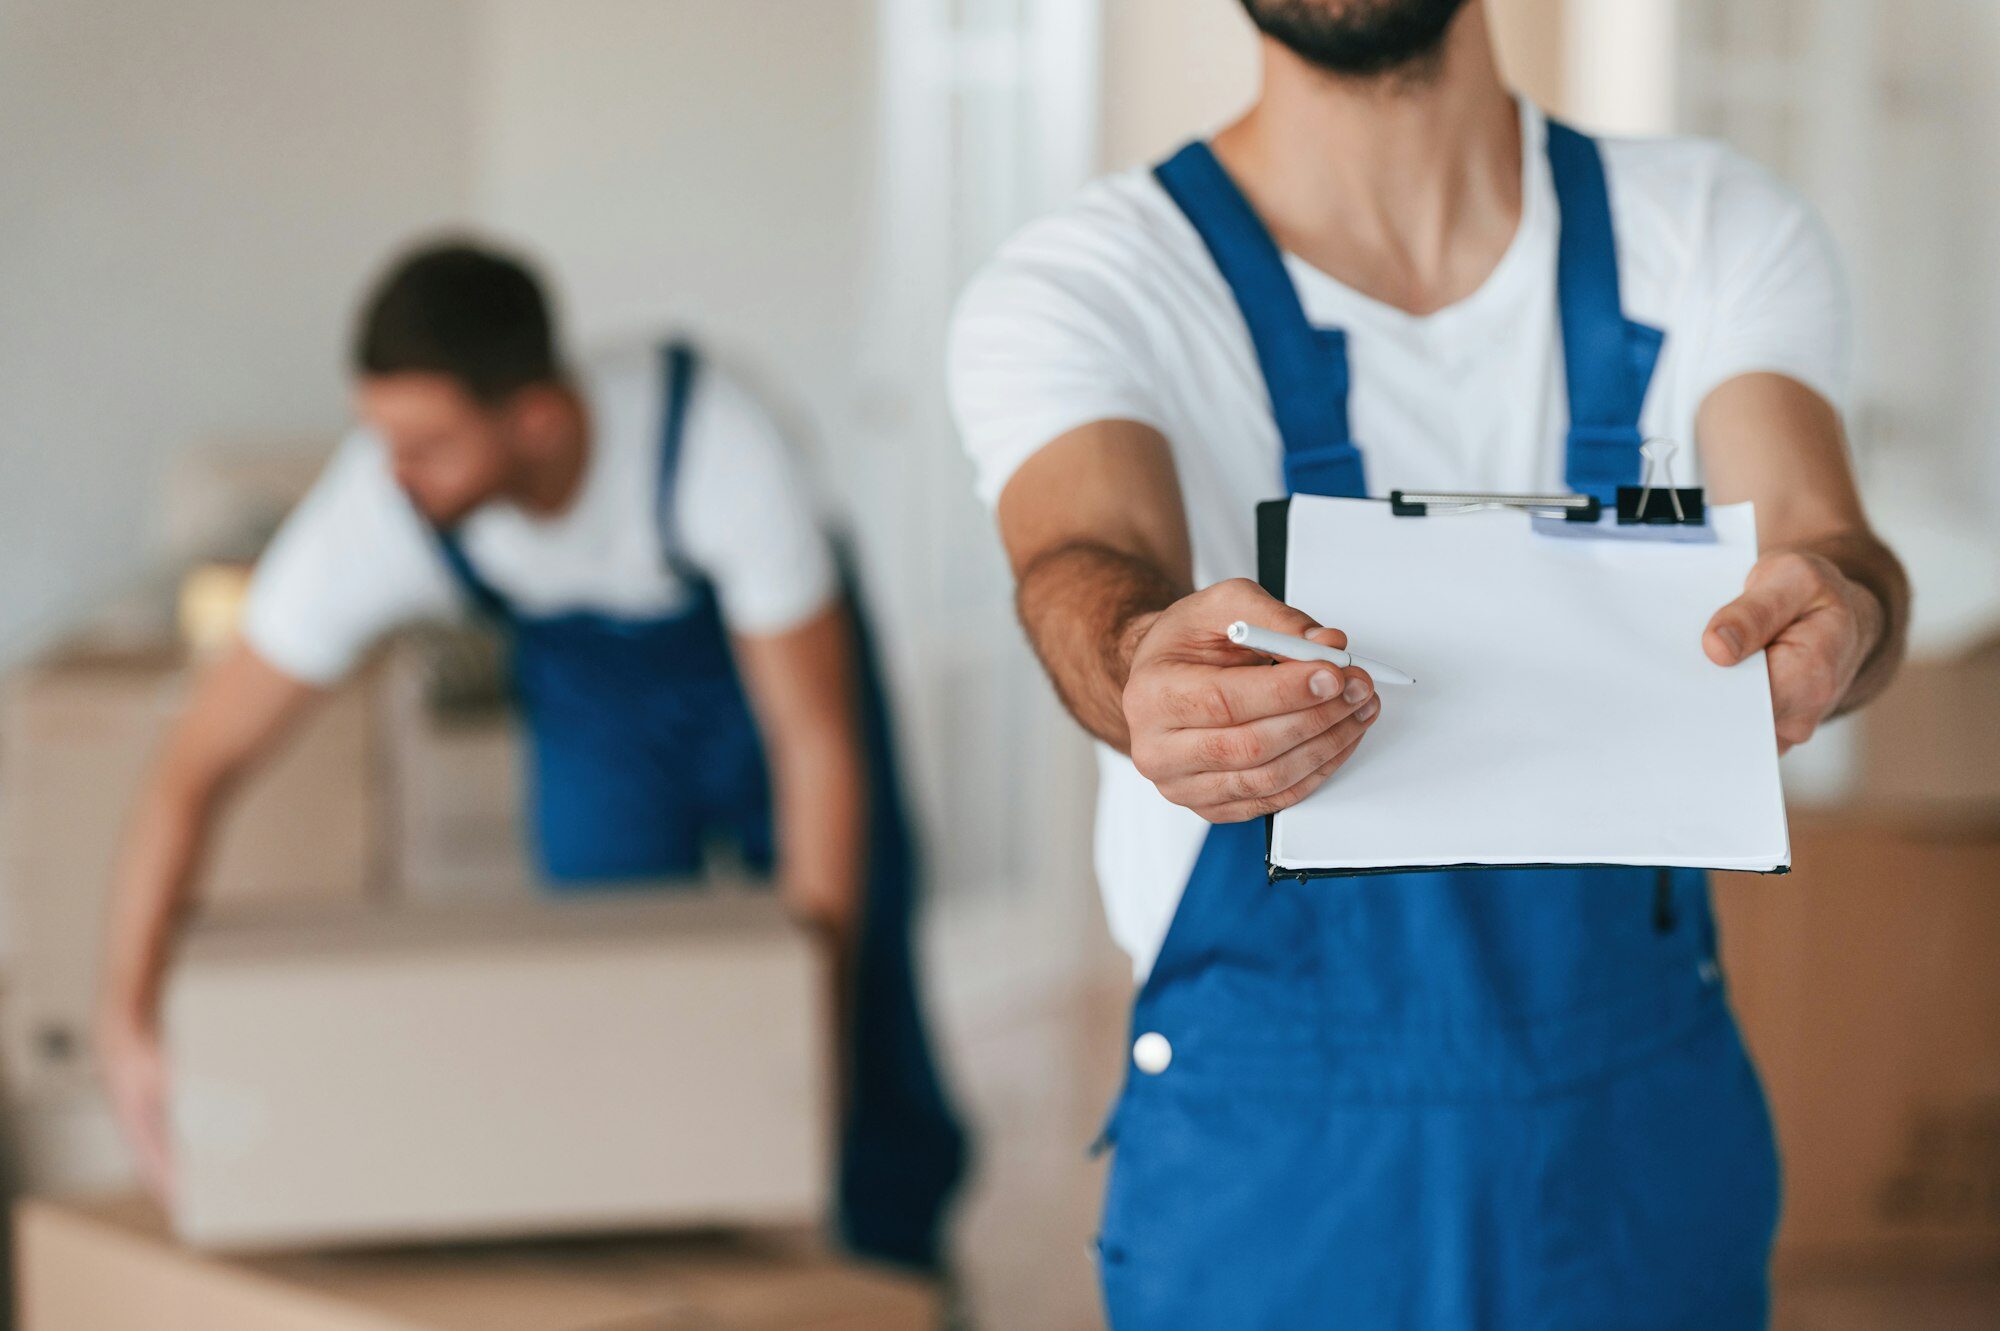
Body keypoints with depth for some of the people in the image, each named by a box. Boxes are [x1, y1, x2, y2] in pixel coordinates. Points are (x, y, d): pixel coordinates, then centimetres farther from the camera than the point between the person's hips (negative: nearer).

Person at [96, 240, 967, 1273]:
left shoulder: (712, 440, -40)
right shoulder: (373, 511, -33)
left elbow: (818, 737, -31)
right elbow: (198, 764, -27)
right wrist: (129, 1017, -36)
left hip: (773, 662, -2)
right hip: (594, 702, 2)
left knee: (869, 1063, -4)